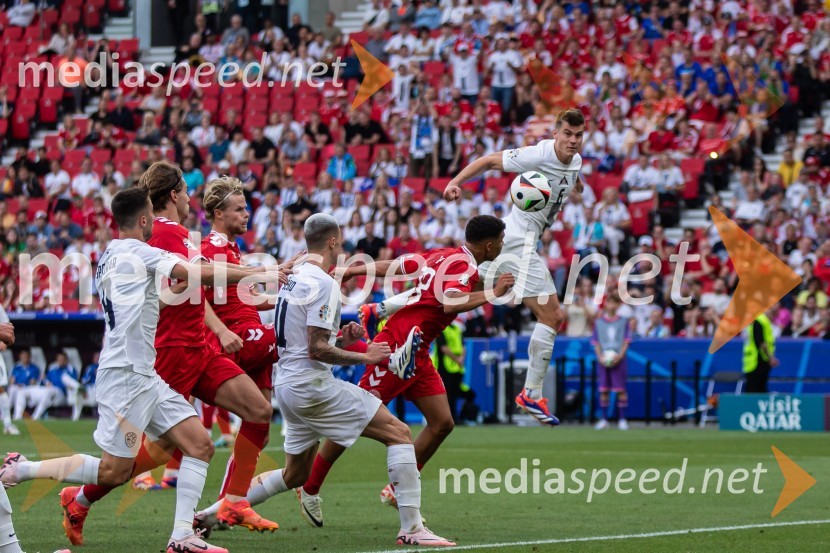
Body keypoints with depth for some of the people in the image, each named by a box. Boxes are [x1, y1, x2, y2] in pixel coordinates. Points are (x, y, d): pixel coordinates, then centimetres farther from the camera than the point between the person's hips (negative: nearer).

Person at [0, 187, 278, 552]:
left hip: (144, 375, 10)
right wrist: (258, 275, -17)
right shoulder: (136, 251, -11)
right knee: (113, 472, -7)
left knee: (200, 445, 1)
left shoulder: (110, 257, 17)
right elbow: (196, 274, -21)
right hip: (126, 374, -10)